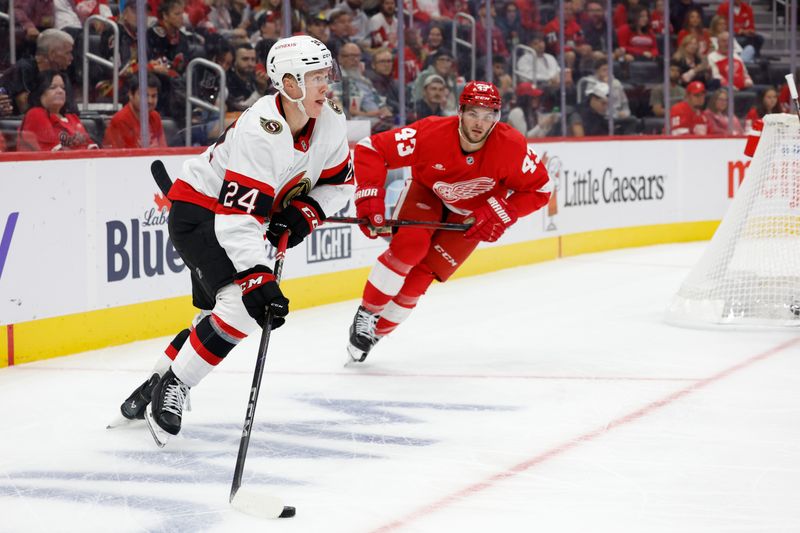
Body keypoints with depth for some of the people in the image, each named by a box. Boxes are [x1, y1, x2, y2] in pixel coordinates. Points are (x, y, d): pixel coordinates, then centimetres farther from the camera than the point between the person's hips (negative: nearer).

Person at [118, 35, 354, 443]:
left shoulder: (330, 120, -11)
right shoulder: (260, 131, -34)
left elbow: (339, 181, 7)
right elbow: (238, 219, -38)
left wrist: (305, 211, -11)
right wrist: (258, 280, -44)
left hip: (236, 216, 9)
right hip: (198, 211, -9)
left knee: (219, 316, 16)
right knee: (242, 305, -25)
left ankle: (155, 385, 34)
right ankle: (172, 387, -12)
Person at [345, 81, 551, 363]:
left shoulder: (510, 146, -31)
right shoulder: (431, 133, -34)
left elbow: (539, 188, -16)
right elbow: (370, 150, -29)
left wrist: (500, 215, -27)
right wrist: (370, 198, -39)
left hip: (473, 213, 1)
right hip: (427, 192, -1)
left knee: (423, 272, -9)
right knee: (408, 247, -26)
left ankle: (377, 331, 10)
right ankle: (365, 316, -7)